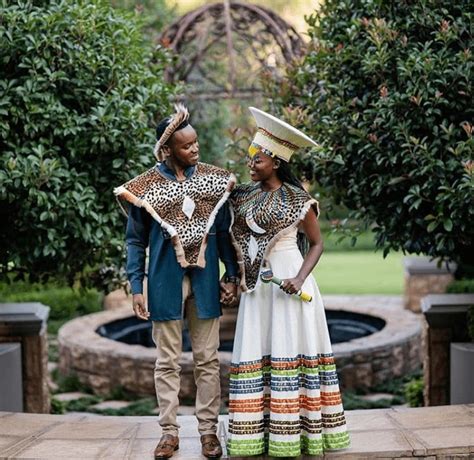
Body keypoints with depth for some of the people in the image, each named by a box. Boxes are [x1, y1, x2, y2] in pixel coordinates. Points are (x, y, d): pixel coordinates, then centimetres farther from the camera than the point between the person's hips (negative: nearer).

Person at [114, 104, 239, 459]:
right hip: (166, 281, -2)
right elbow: (136, 241, 1)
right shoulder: (147, 186, -4)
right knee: (168, 361, 5)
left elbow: (224, 230, 9)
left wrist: (231, 274, 4)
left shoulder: (212, 178, 2)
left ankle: (209, 430, 14)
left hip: (205, 280, 2)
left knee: (208, 360, 6)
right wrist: (137, 288, -4)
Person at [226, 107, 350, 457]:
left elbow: (317, 244, -3)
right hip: (256, 284, 5)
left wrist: (299, 278, -16)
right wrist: (234, 276, -4)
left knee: (290, 353, -2)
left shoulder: (297, 200, -6)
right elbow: (237, 240, 11)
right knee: (254, 355, 4)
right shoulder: (244, 196, 7)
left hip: (288, 280, -5)